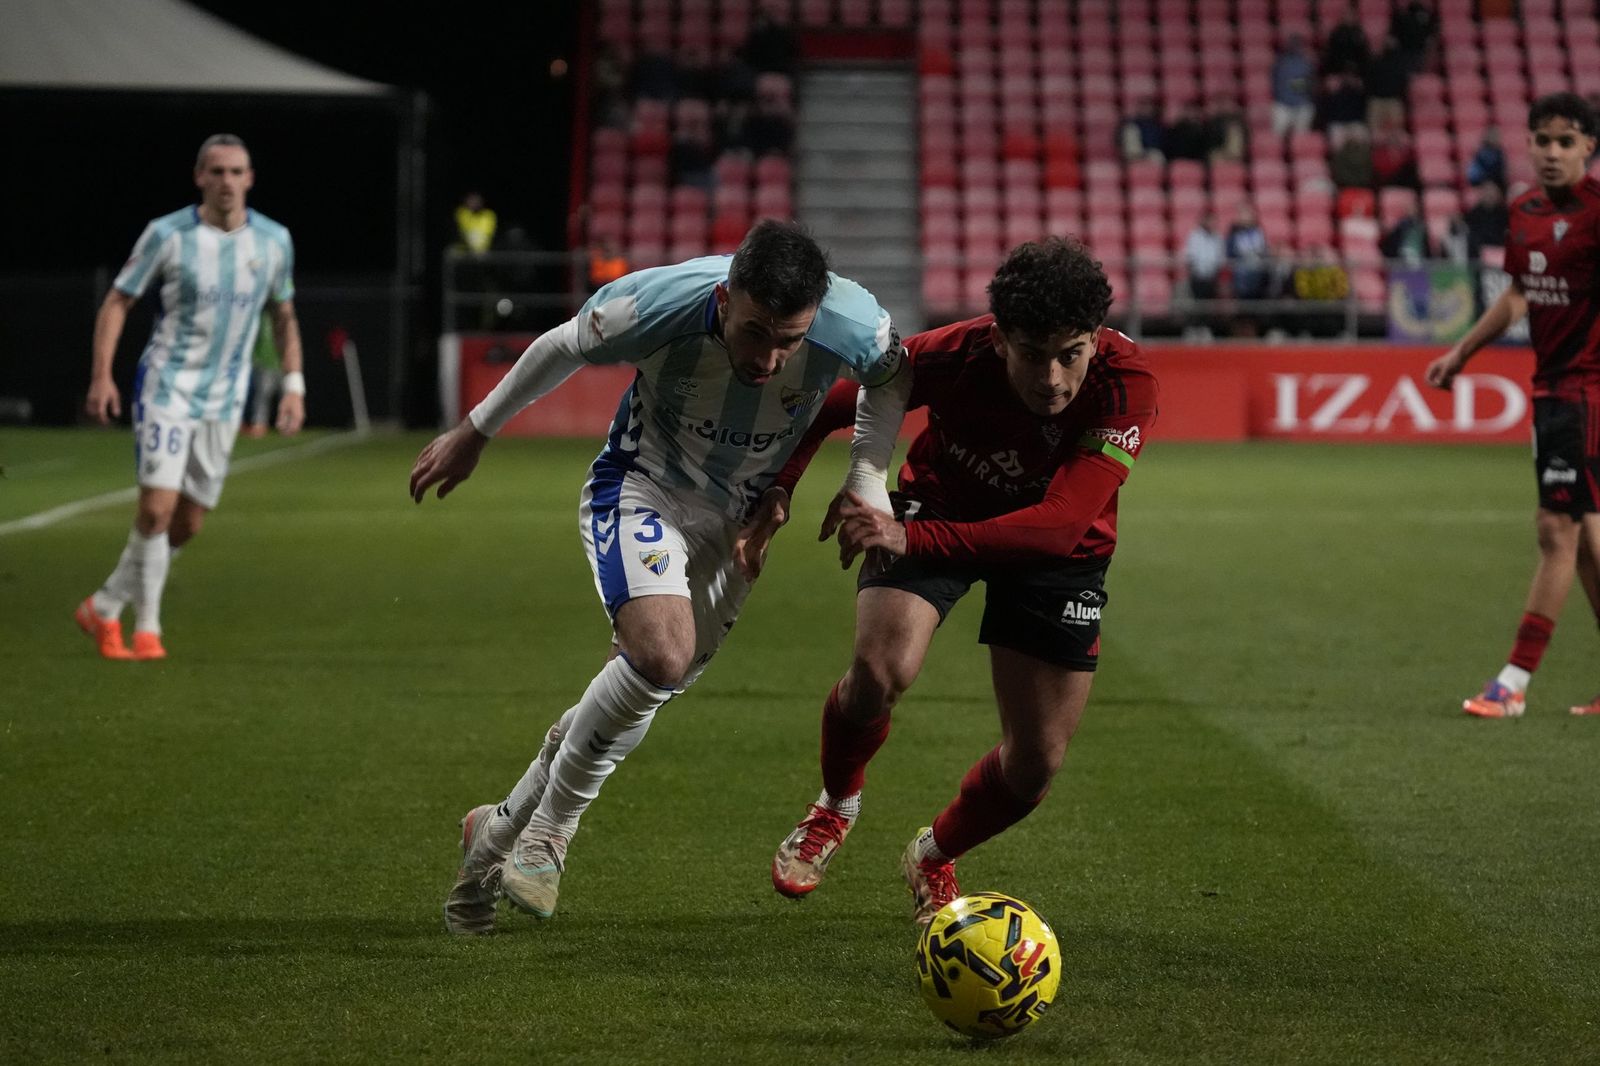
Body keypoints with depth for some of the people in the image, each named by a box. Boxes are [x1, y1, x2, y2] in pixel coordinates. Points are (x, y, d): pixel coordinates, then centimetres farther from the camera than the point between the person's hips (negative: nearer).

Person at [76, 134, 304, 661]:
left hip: (225, 398, 4)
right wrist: (101, 375, -11)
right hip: (167, 385, -4)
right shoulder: (167, 234, -8)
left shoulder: (274, 241, 1)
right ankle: (147, 630, -1)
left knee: (188, 524, 5)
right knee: (157, 507, -15)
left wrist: (293, 385, 6)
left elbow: (284, 316, 15)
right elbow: (118, 301, -2)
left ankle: (105, 608, 23)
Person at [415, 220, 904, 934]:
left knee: (649, 688, 6)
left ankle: (498, 834, 28)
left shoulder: (856, 329, -29)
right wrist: (474, 434, 4)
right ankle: (549, 828, -7)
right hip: (639, 490, -4)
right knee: (663, 653, -29)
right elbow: (562, 348, -9)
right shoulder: (657, 305, -32)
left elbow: (888, 380, -1)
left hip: (736, 520, 4)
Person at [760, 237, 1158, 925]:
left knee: (1038, 761, -3)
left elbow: (1060, 525, -41)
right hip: (936, 505, -1)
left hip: (1055, 552, 1)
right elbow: (822, 406, -13)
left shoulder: (1125, 385, -34)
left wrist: (911, 539, -49)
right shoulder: (951, 356, -31)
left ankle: (934, 856, 31)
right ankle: (835, 808, 7)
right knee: (880, 671, -27)